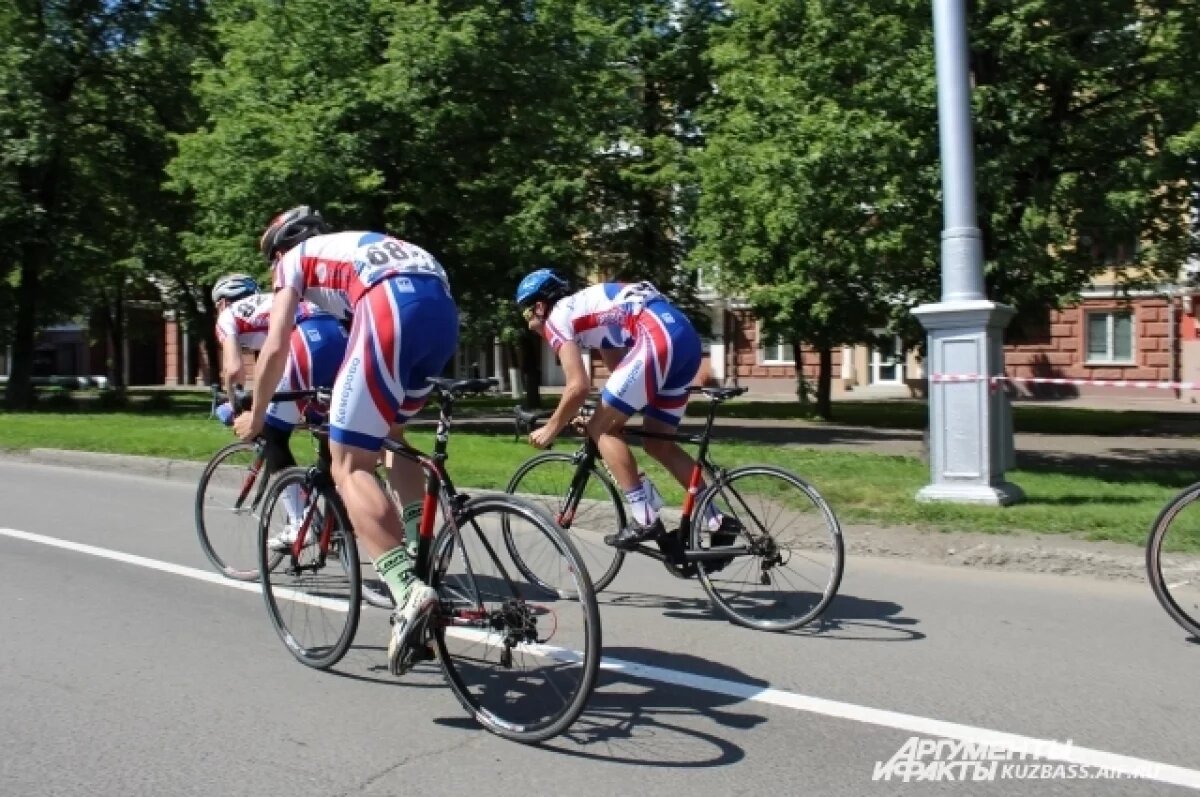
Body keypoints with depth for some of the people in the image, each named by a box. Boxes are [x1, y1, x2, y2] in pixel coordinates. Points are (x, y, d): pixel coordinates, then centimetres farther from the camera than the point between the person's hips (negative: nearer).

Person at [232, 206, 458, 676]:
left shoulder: (295, 259, 25)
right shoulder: (357, 248, 43)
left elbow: (276, 348, 18)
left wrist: (255, 415, 33)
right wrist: (350, 397, 61)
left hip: (392, 309, -7)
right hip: (443, 308, 7)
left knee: (350, 465, -4)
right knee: (392, 430, 29)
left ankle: (408, 590, -22)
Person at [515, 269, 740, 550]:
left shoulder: (557, 317, 5)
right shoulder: (585, 308, 31)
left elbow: (578, 386, -4)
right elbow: (621, 370, 32)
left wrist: (550, 429, 9)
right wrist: (607, 410, 34)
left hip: (660, 337, -9)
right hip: (685, 337, 9)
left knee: (602, 430, 2)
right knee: (657, 443, 17)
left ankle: (645, 519, -2)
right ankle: (718, 521, 16)